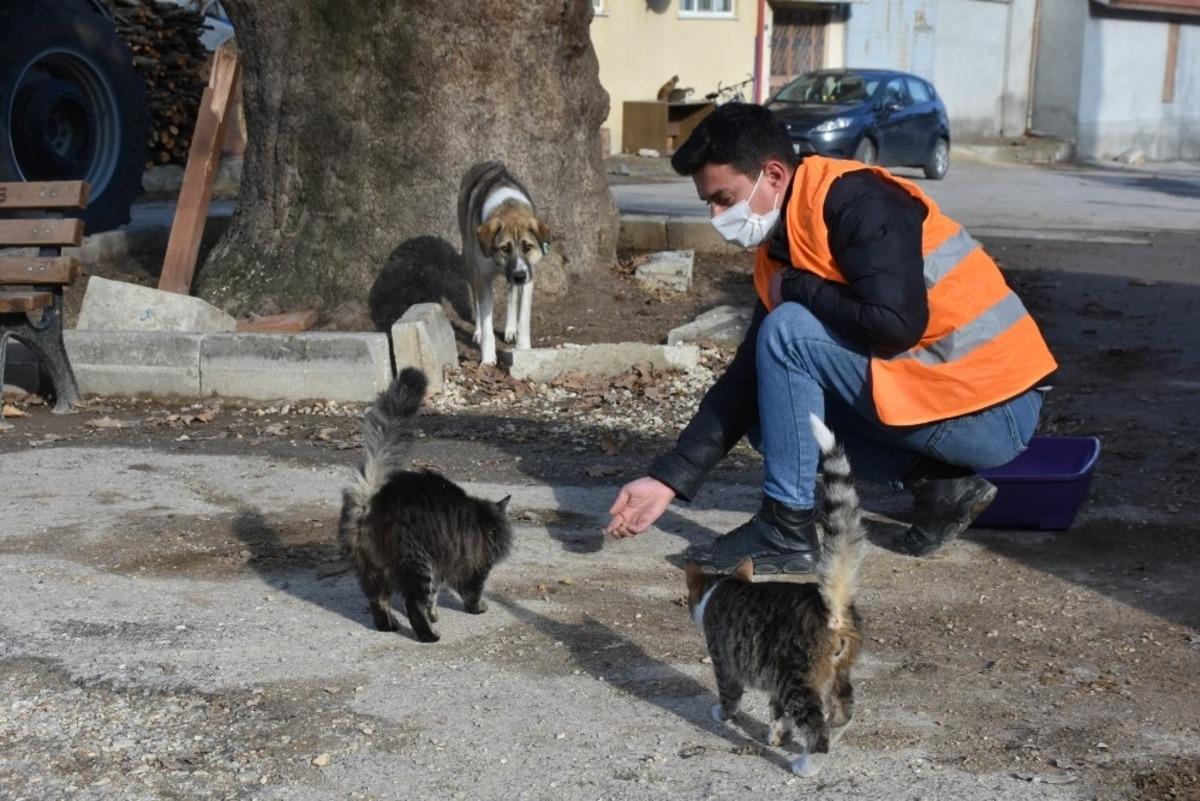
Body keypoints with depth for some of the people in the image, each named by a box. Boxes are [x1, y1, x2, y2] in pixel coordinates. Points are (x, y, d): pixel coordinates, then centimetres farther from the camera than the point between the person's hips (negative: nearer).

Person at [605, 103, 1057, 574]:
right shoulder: (781, 251, 9)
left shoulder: (855, 201, -17)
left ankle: (787, 531, -10)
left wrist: (796, 289, -12)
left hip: (993, 413, -9)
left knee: (789, 332, -17)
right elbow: (747, 378, 10)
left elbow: (895, 323, -29)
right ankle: (939, 484, 5)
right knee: (771, 410, 11)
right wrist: (669, 479, 4)